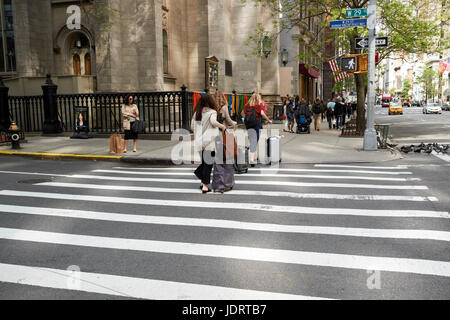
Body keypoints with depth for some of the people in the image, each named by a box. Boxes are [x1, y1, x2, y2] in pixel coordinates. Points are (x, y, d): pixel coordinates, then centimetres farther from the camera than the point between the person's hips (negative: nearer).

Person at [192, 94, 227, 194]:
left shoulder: (197, 113, 10)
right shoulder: (212, 112, -6)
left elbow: (192, 126, 13)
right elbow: (213, 121, -25)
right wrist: (222, 126, -10)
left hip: (199, 142, 5)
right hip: (210, 142, -5)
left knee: (205, 162, 19)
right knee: (208, 163, 1)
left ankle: (203, 183, 16)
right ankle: (205, 186, 1)